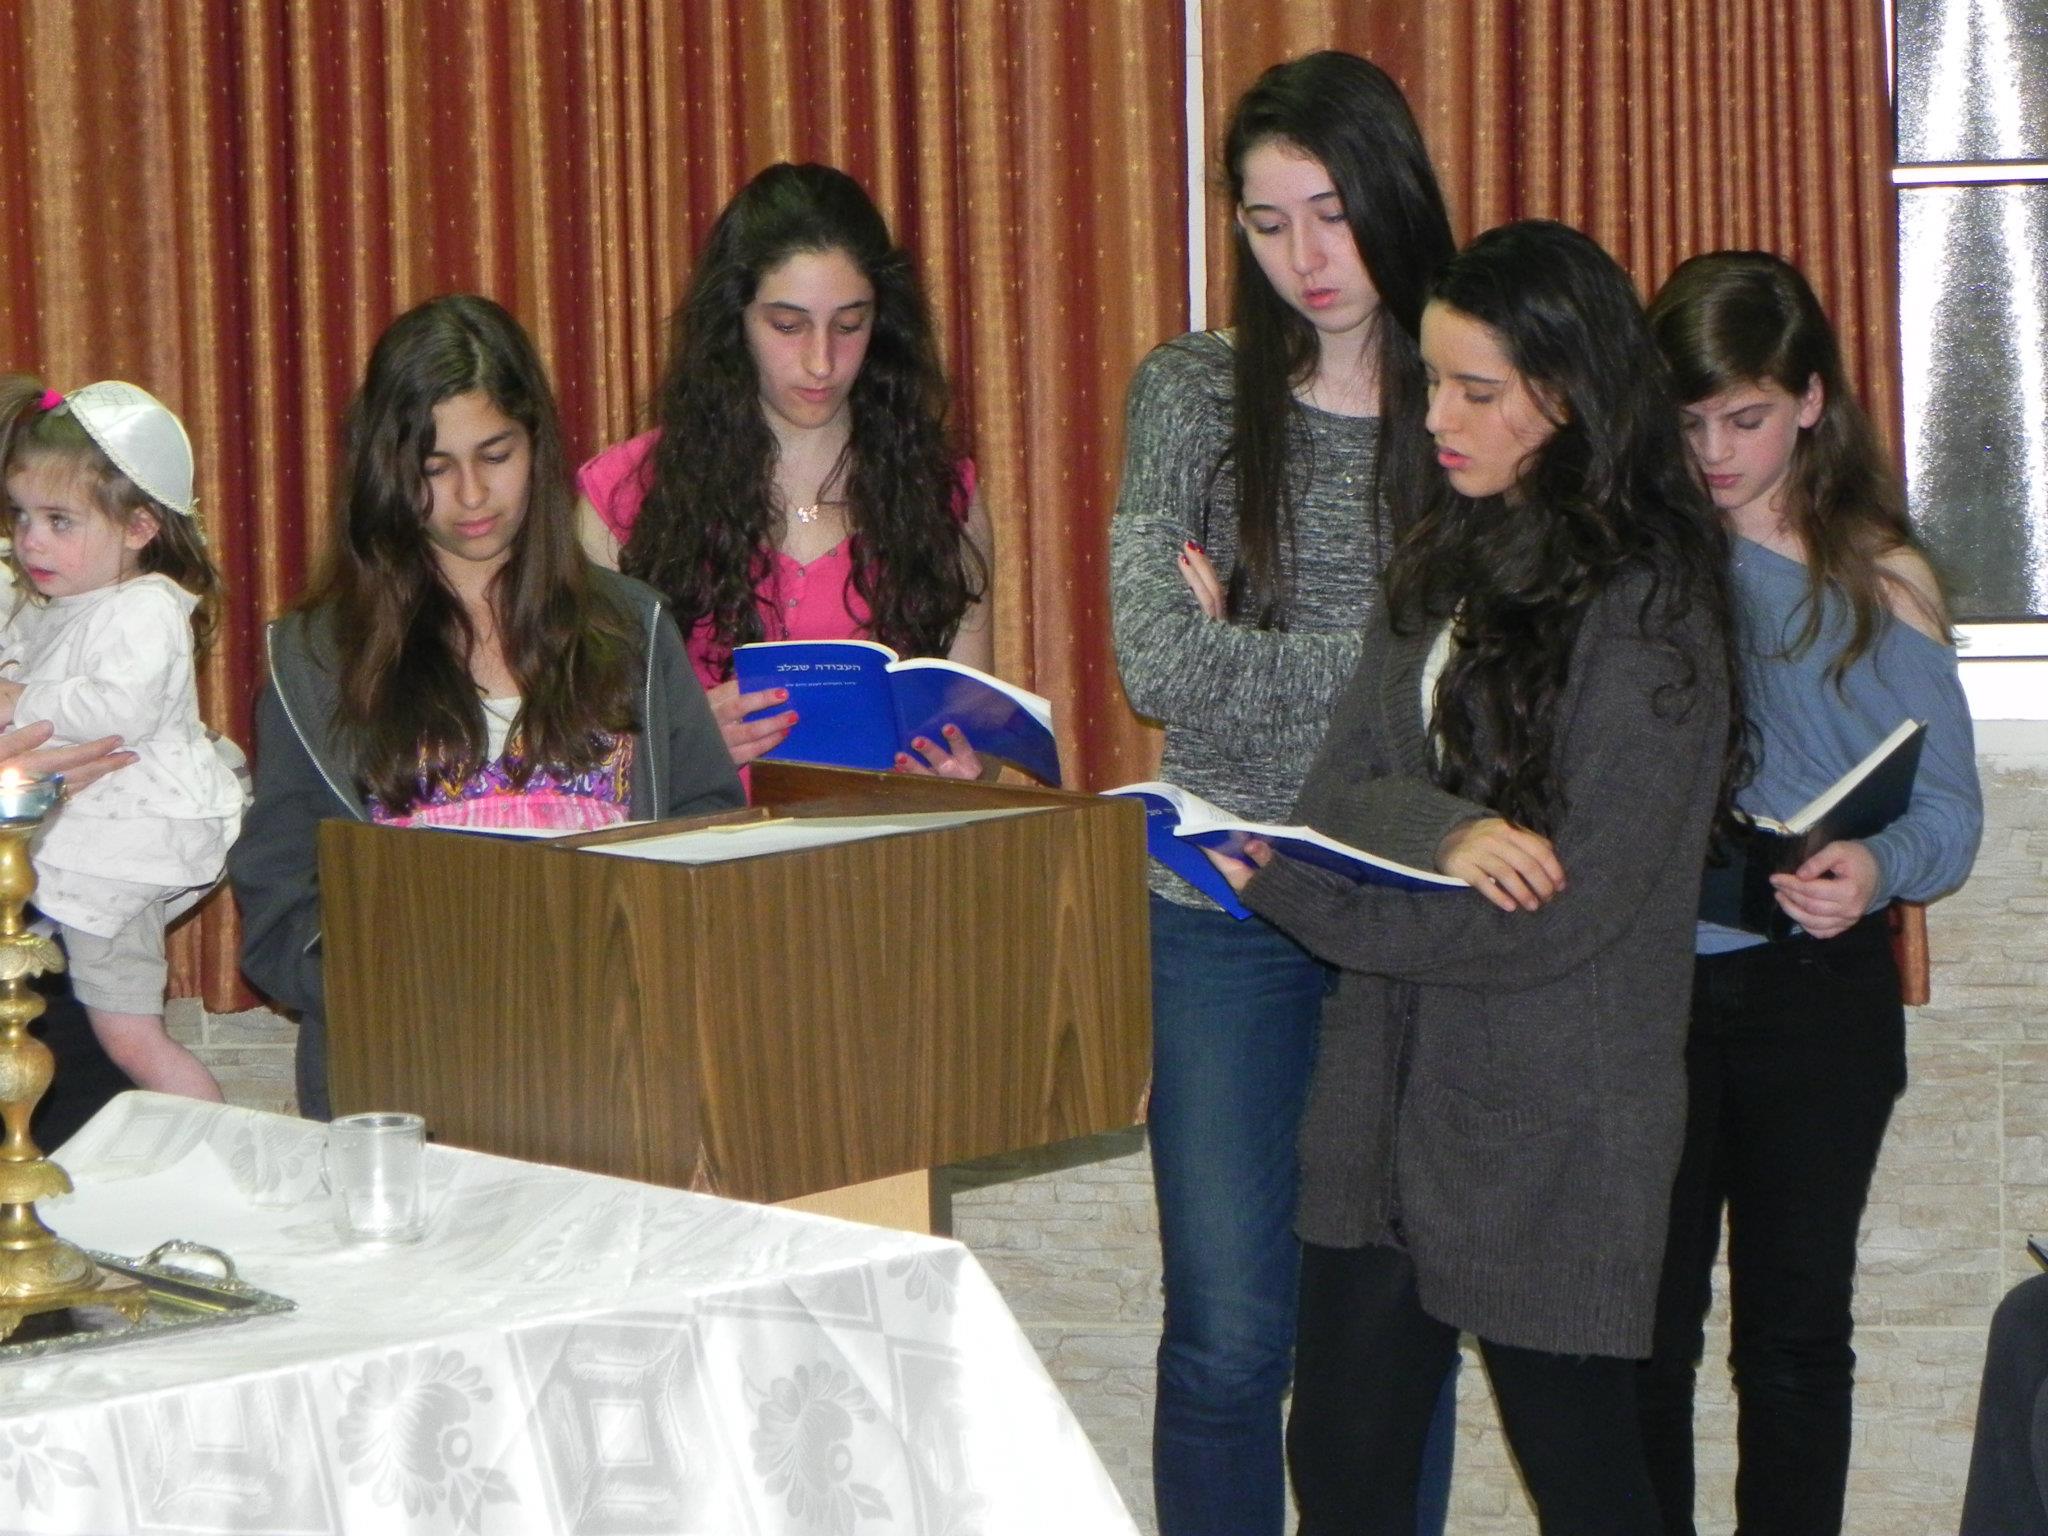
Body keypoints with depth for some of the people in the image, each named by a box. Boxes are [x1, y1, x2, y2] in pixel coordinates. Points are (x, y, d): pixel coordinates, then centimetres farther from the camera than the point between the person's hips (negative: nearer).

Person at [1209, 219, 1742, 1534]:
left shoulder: (1645, 602, -13)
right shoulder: (1446, 562, 10)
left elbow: (1570, 906, -18)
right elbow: (1340, 792, 4)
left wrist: (1288, 890, -15)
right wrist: (1440, 829, -19)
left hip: (1551, 1123, -7)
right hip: (1388, 1087, 7)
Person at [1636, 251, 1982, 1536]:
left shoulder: (1878, 583, 0)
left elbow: (1949, 810, -4)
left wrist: (1877, 872, -24)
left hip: (1818, 990, 0)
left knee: (1797, 1329, 9)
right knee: (1643, 1327, 6)